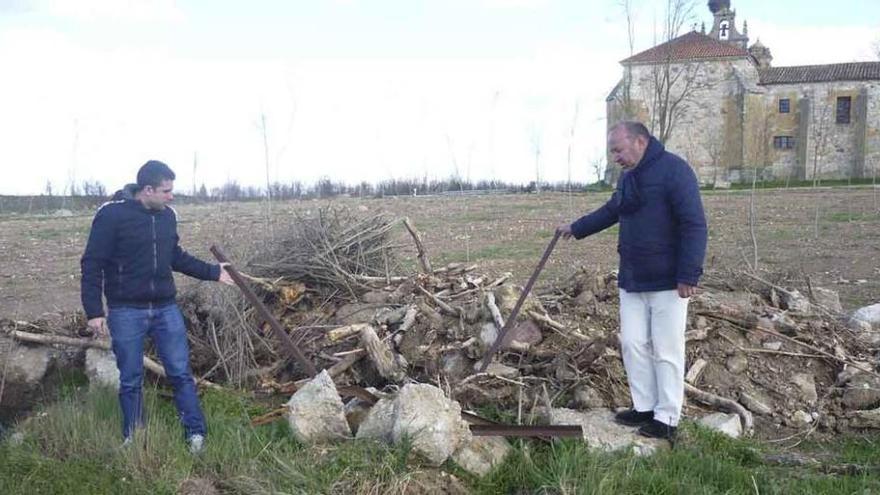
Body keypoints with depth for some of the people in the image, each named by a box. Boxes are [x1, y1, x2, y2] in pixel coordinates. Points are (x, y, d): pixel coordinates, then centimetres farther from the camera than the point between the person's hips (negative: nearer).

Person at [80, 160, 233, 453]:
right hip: (126, 312, -4)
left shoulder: (167, 216, 4)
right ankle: (133, 440, 24)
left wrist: (213, 272, 16)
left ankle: (196, 434, 16)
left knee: (181, 373, 5)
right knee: (131, 381, 7)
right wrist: (94, 312, -13)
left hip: (166, 308, 4)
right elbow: (92, 265, -10)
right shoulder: (112, 215, -12)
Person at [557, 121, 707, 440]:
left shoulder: (674, 170, -14)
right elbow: (610, 211, 31)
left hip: (667, 282, -8)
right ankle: (645, 408, 21)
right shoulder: (628, 178, 12)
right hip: (631, 281, 8)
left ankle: (667, 419, 9)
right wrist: (576, 228, 37)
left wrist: (688, 275, -22)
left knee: (666, 351, 0)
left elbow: (694, 224, -19)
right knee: (633, 344, 9)